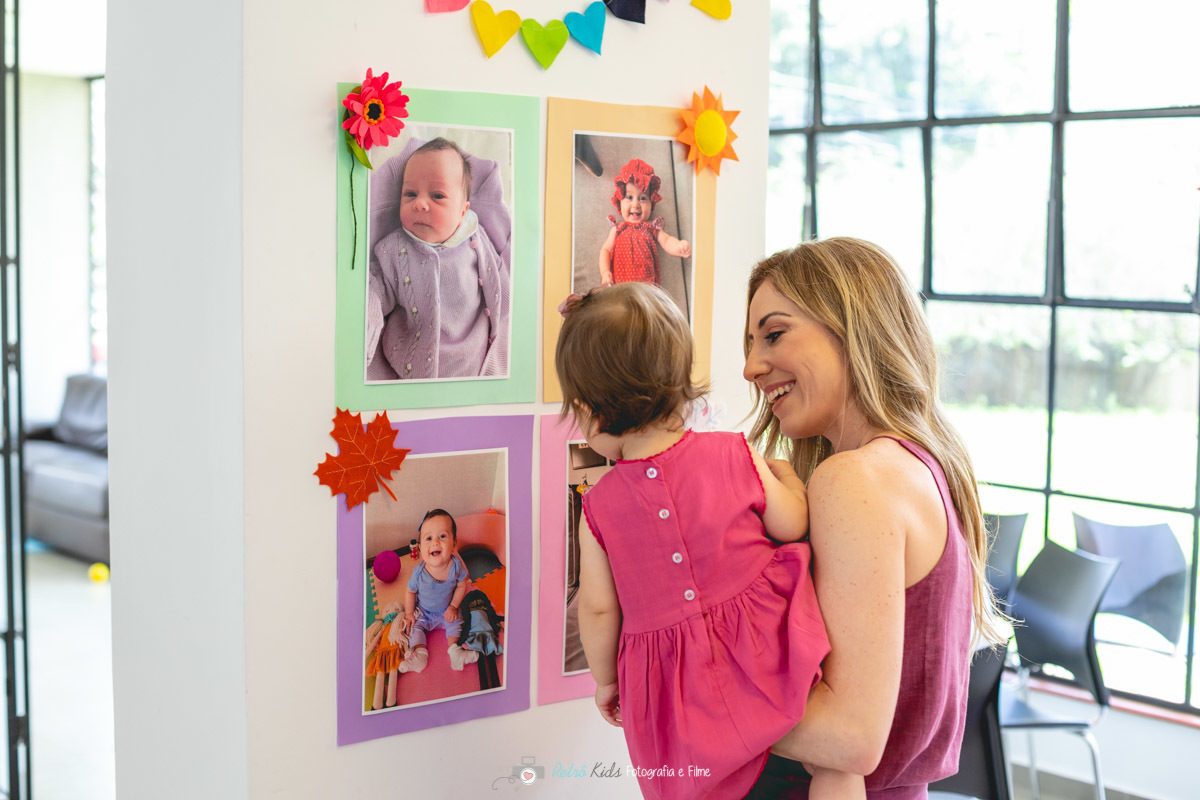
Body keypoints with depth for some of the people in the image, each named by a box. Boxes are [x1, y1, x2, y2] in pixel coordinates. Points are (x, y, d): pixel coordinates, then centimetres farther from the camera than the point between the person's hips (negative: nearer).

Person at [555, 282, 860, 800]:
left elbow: (598, 610, -1)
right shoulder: (735, 455, -8)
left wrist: (605, 680, 16)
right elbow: (793, 527, -2)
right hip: (759, 655, -2)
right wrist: (787, 481, 19)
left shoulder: (599, 507, -6)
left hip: (674, 695, 2)